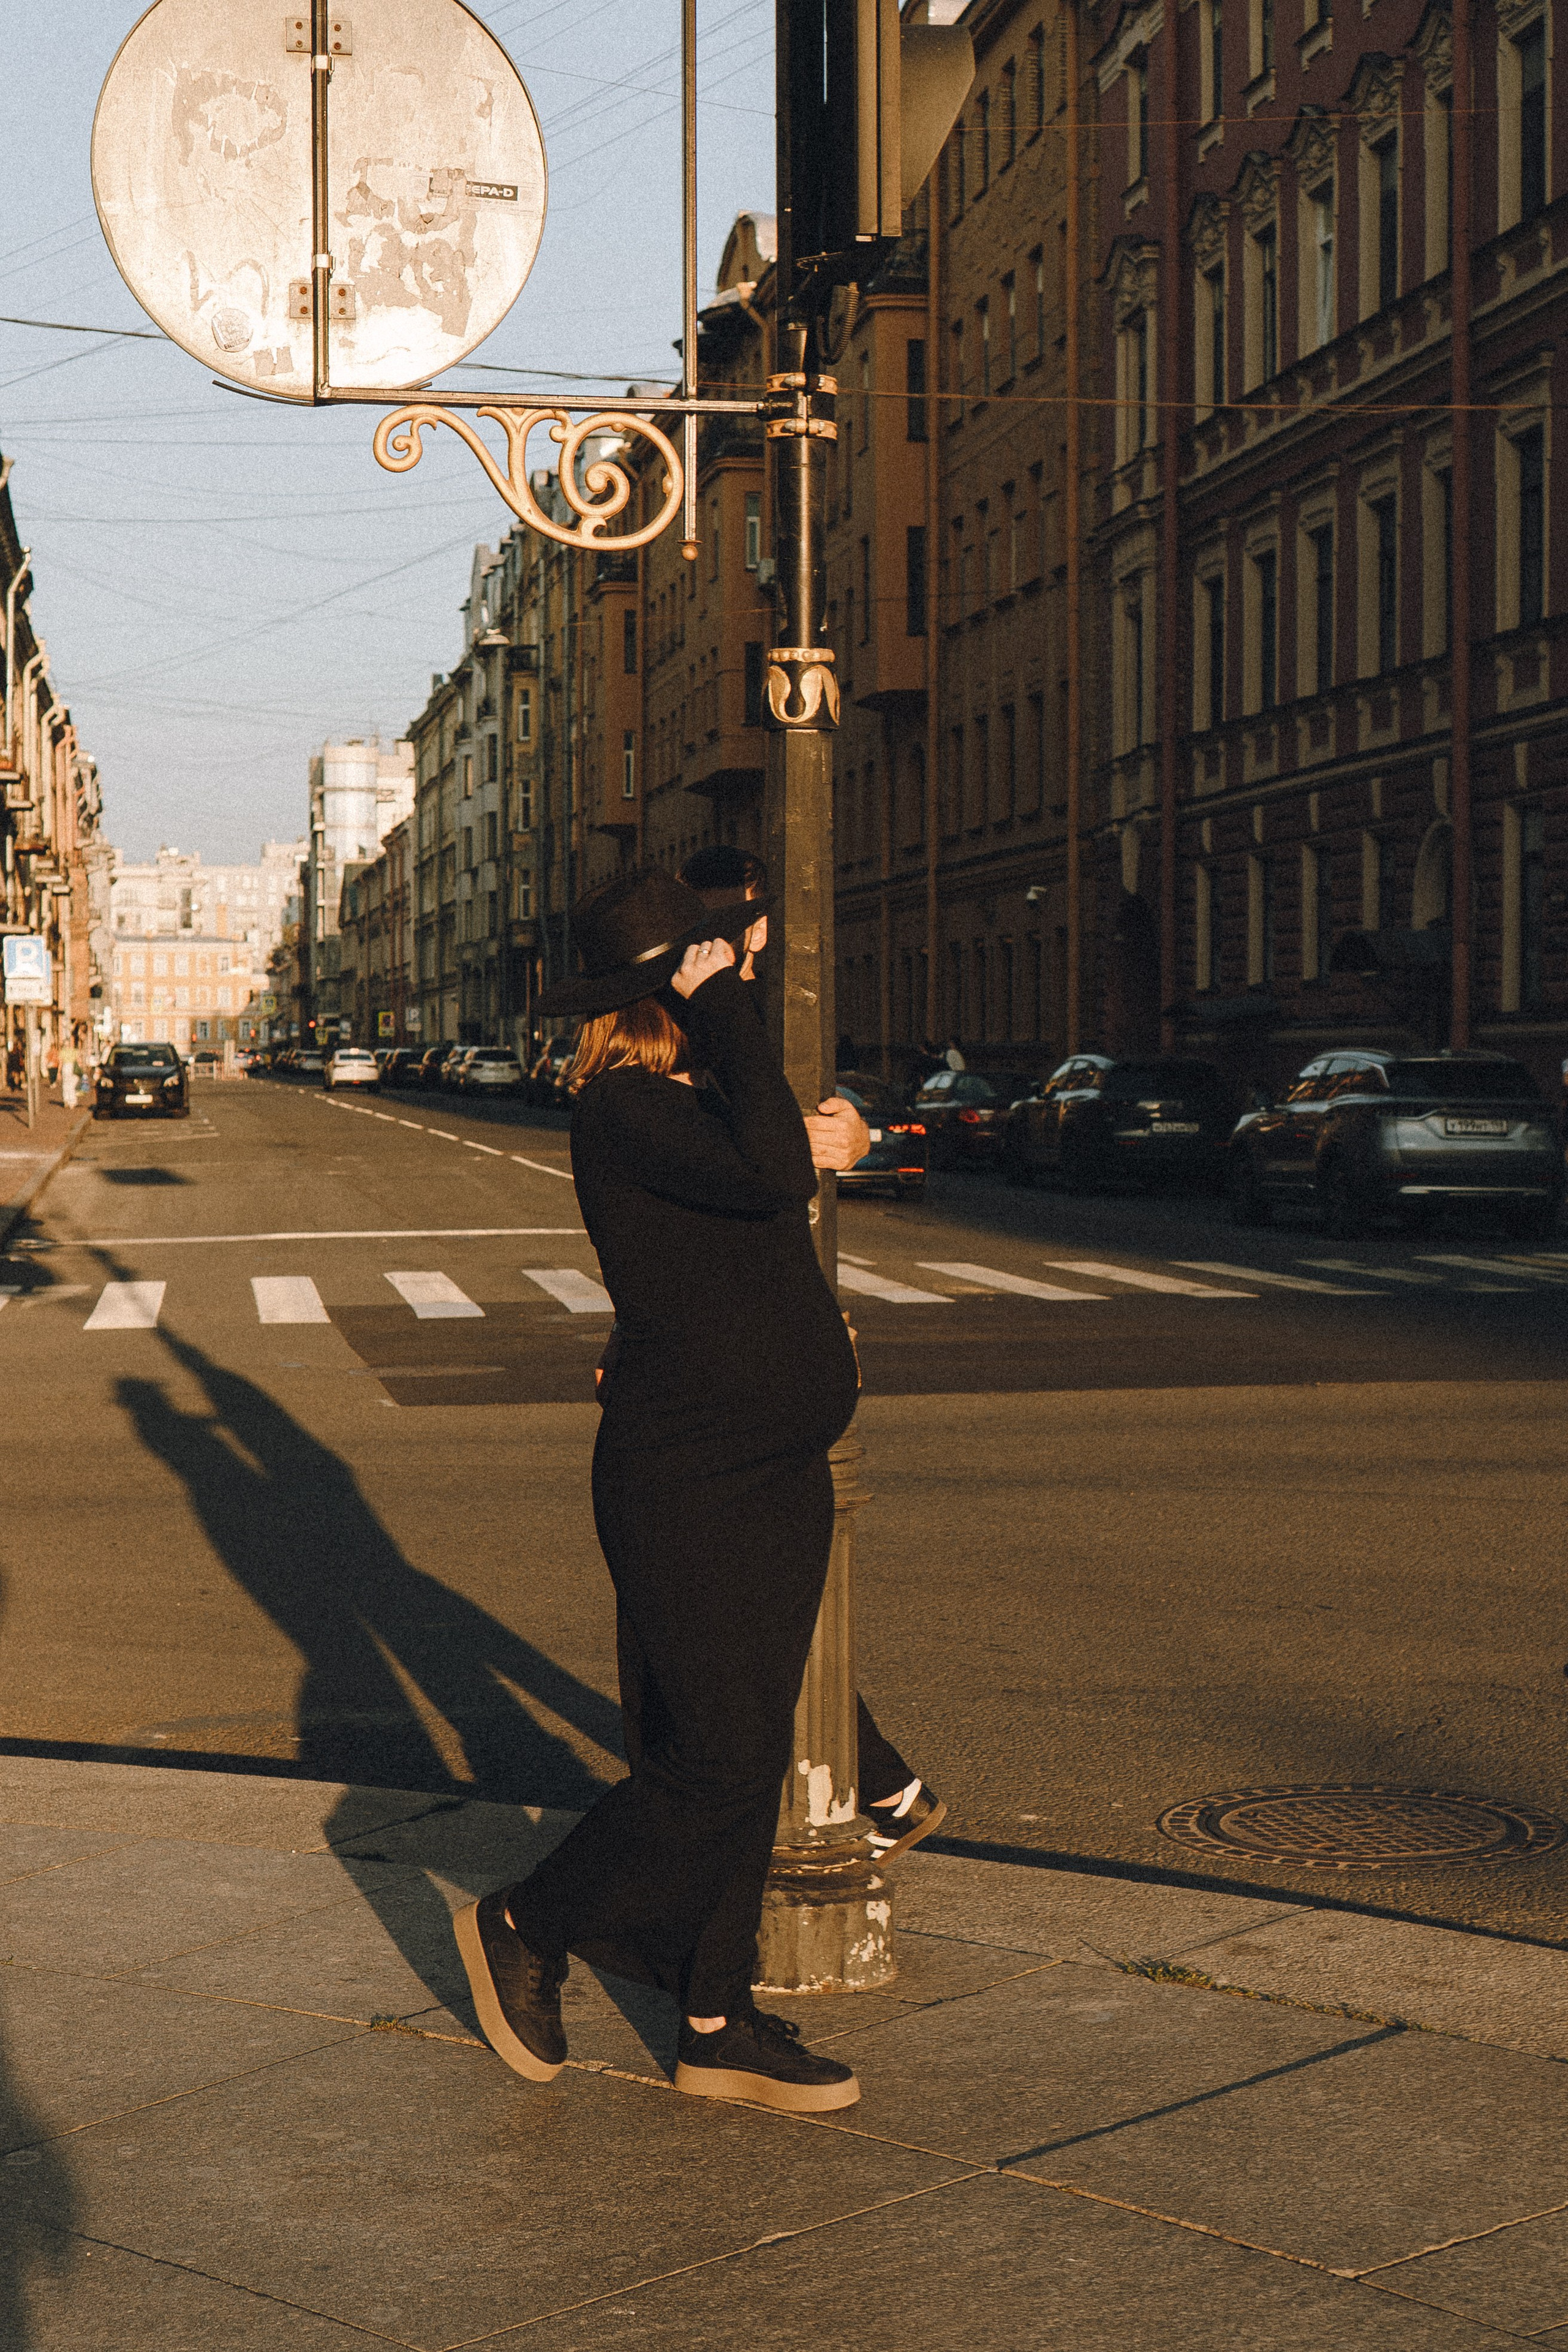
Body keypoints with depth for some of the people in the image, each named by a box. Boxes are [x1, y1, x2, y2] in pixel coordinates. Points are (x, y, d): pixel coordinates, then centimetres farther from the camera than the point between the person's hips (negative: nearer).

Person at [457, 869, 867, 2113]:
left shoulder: (693, 1100, 14)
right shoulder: (621, 1110, -16)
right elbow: (774, 1179, -31)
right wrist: (729, 1016, -23)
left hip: (778, 1471, 9)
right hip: (685, 1482, -9)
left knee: (748, 1755, 11)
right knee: (714, 1762, -7)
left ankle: (720, 2028, 19)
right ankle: (525, 1929, 15)